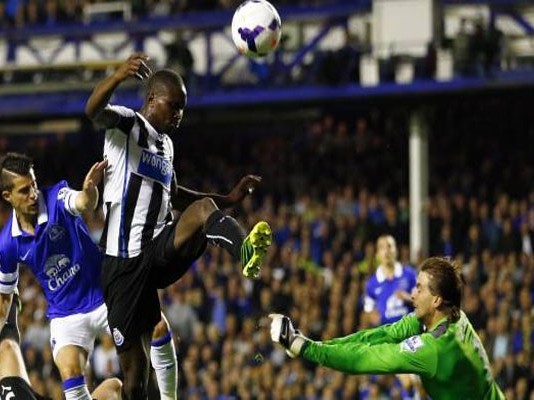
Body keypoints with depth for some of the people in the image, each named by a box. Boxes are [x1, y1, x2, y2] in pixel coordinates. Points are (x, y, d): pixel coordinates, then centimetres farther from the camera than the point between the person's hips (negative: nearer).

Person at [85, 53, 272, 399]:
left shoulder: (166, 145, 19)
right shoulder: (126, 124, -3)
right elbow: (94, 111, -28)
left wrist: (229, 199, 27)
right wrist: (118, 77, -49)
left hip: (160, 252, 5)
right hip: (126, 260, -5)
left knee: (203, 207, -26)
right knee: (133, 361, -4)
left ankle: (245, 252, -57)